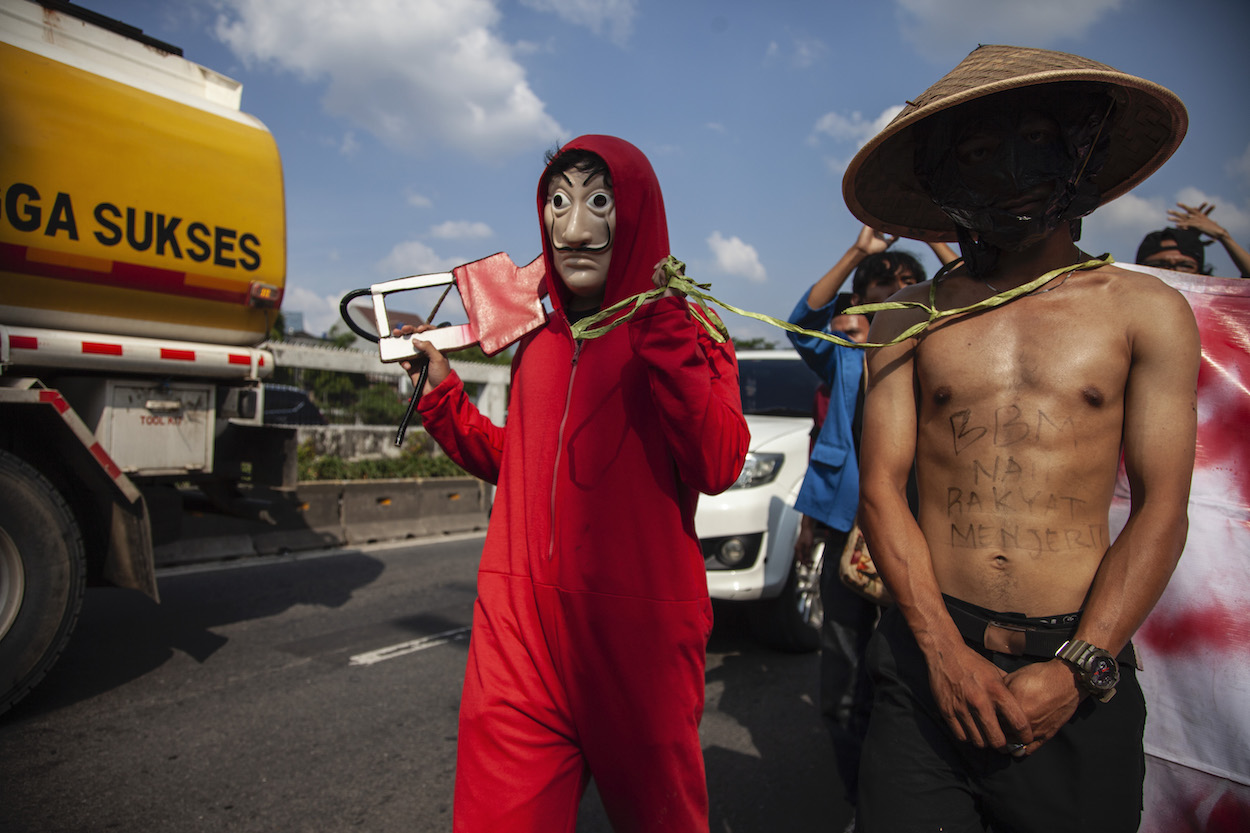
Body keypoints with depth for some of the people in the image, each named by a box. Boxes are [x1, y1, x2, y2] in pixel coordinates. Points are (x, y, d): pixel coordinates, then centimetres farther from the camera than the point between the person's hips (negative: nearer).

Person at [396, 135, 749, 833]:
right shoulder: (537, 344, 13)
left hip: (639, 627, -3)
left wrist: (666, 336, -19)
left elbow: (718, 469, -15)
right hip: (520, 622, 4)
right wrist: (441, 393, 12)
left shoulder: (688, 331, 0)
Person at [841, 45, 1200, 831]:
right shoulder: (911, 319, 4)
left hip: (1079, 670, 0)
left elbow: (1162, 510, -2)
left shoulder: (1147, 311, 2)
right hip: (930, 655, 0)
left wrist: (1076, 669, -11)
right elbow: (882, 488, -1)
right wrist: (944, 650, -11)